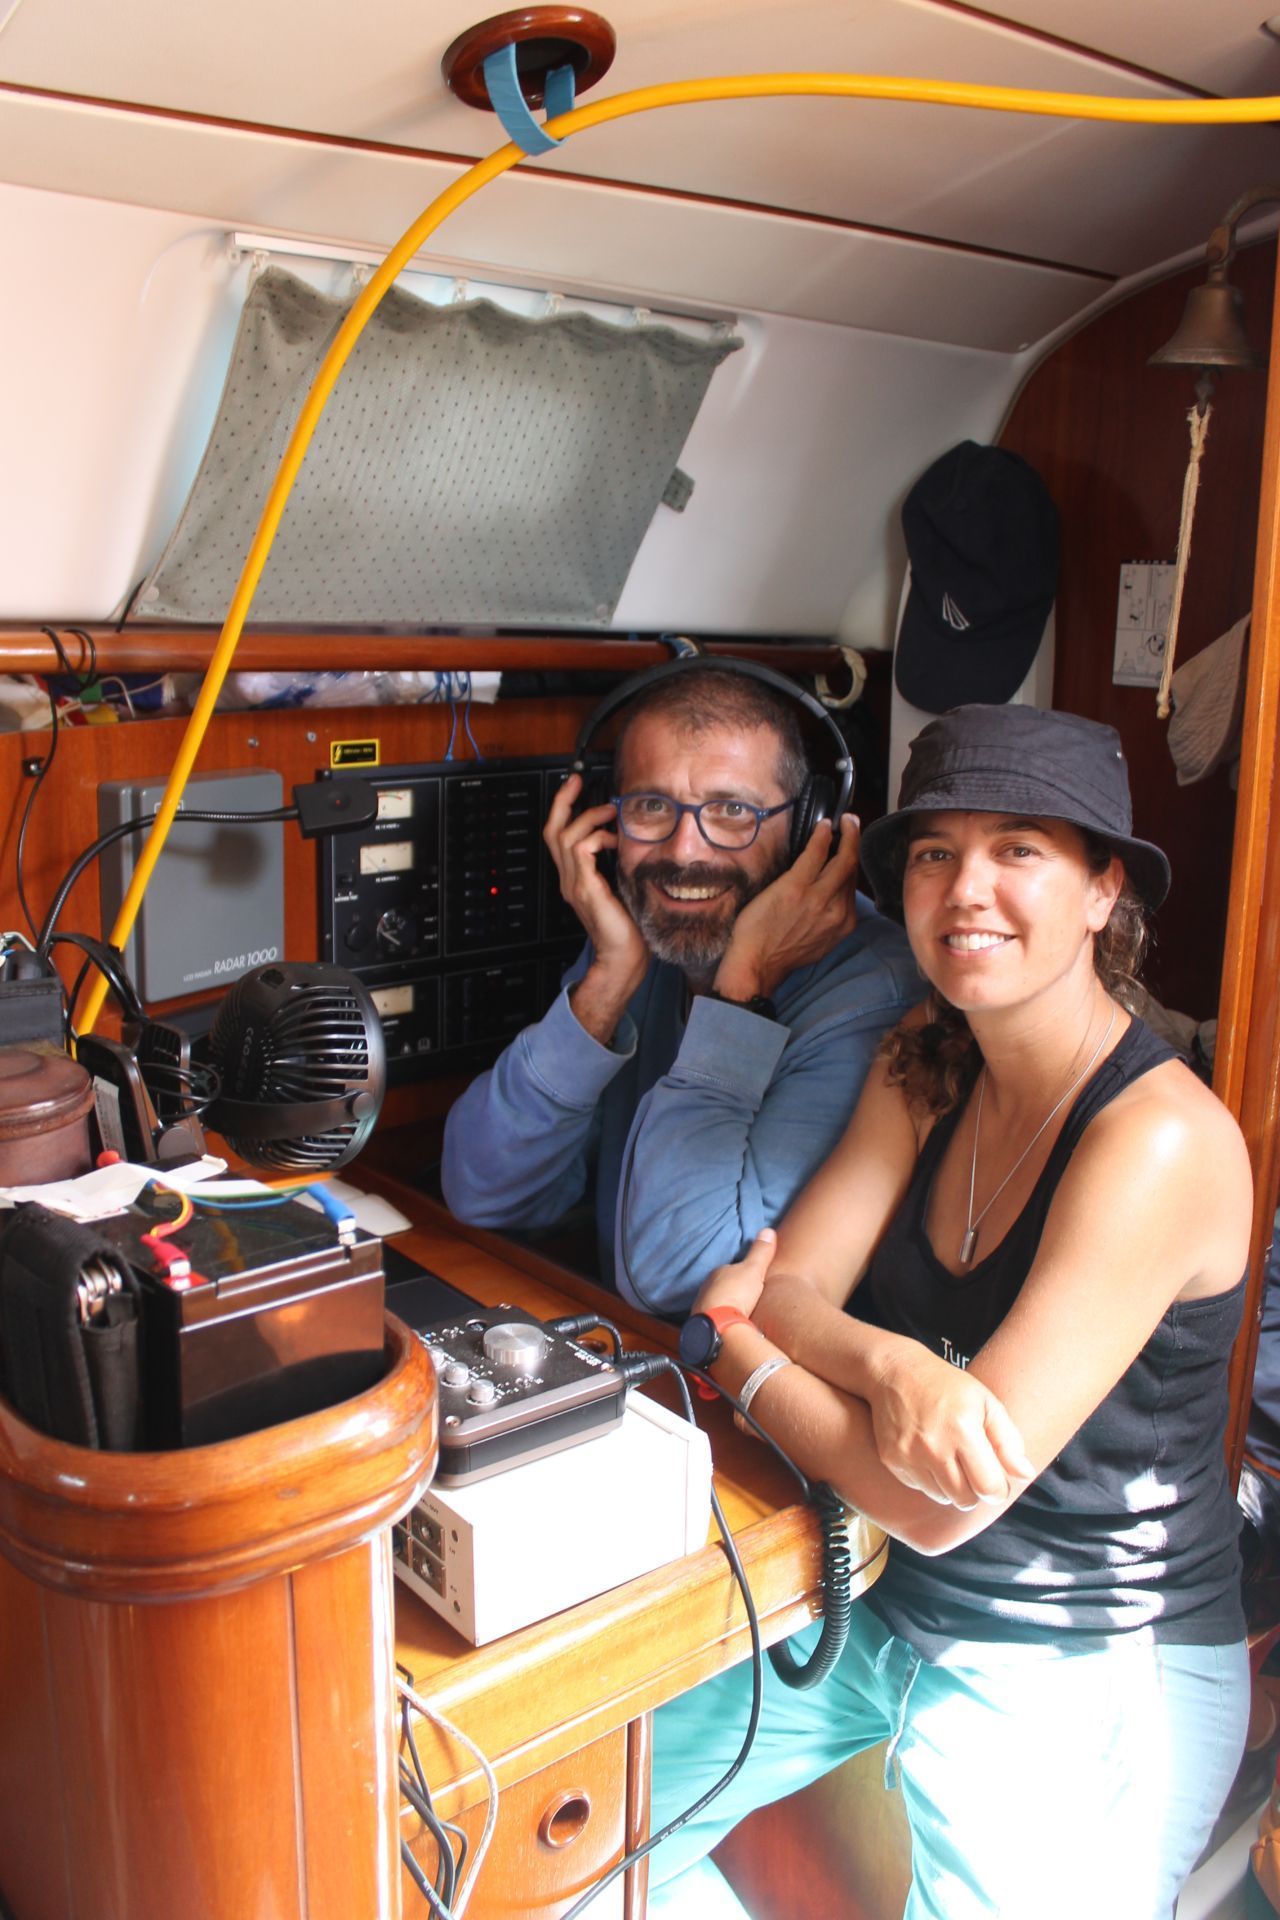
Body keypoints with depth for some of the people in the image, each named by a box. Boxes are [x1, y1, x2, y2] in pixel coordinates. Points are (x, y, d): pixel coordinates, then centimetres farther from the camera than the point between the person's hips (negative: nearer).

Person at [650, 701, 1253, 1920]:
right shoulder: (925, 1066, -2)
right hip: (887, 1601, 6)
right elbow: (780, 1280, -6)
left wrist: (740, 1352, -15)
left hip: (1087, 1682, -6)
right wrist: (888, 1365, -27)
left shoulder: (1159, 1139, -26)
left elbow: (941, 1505, -28)